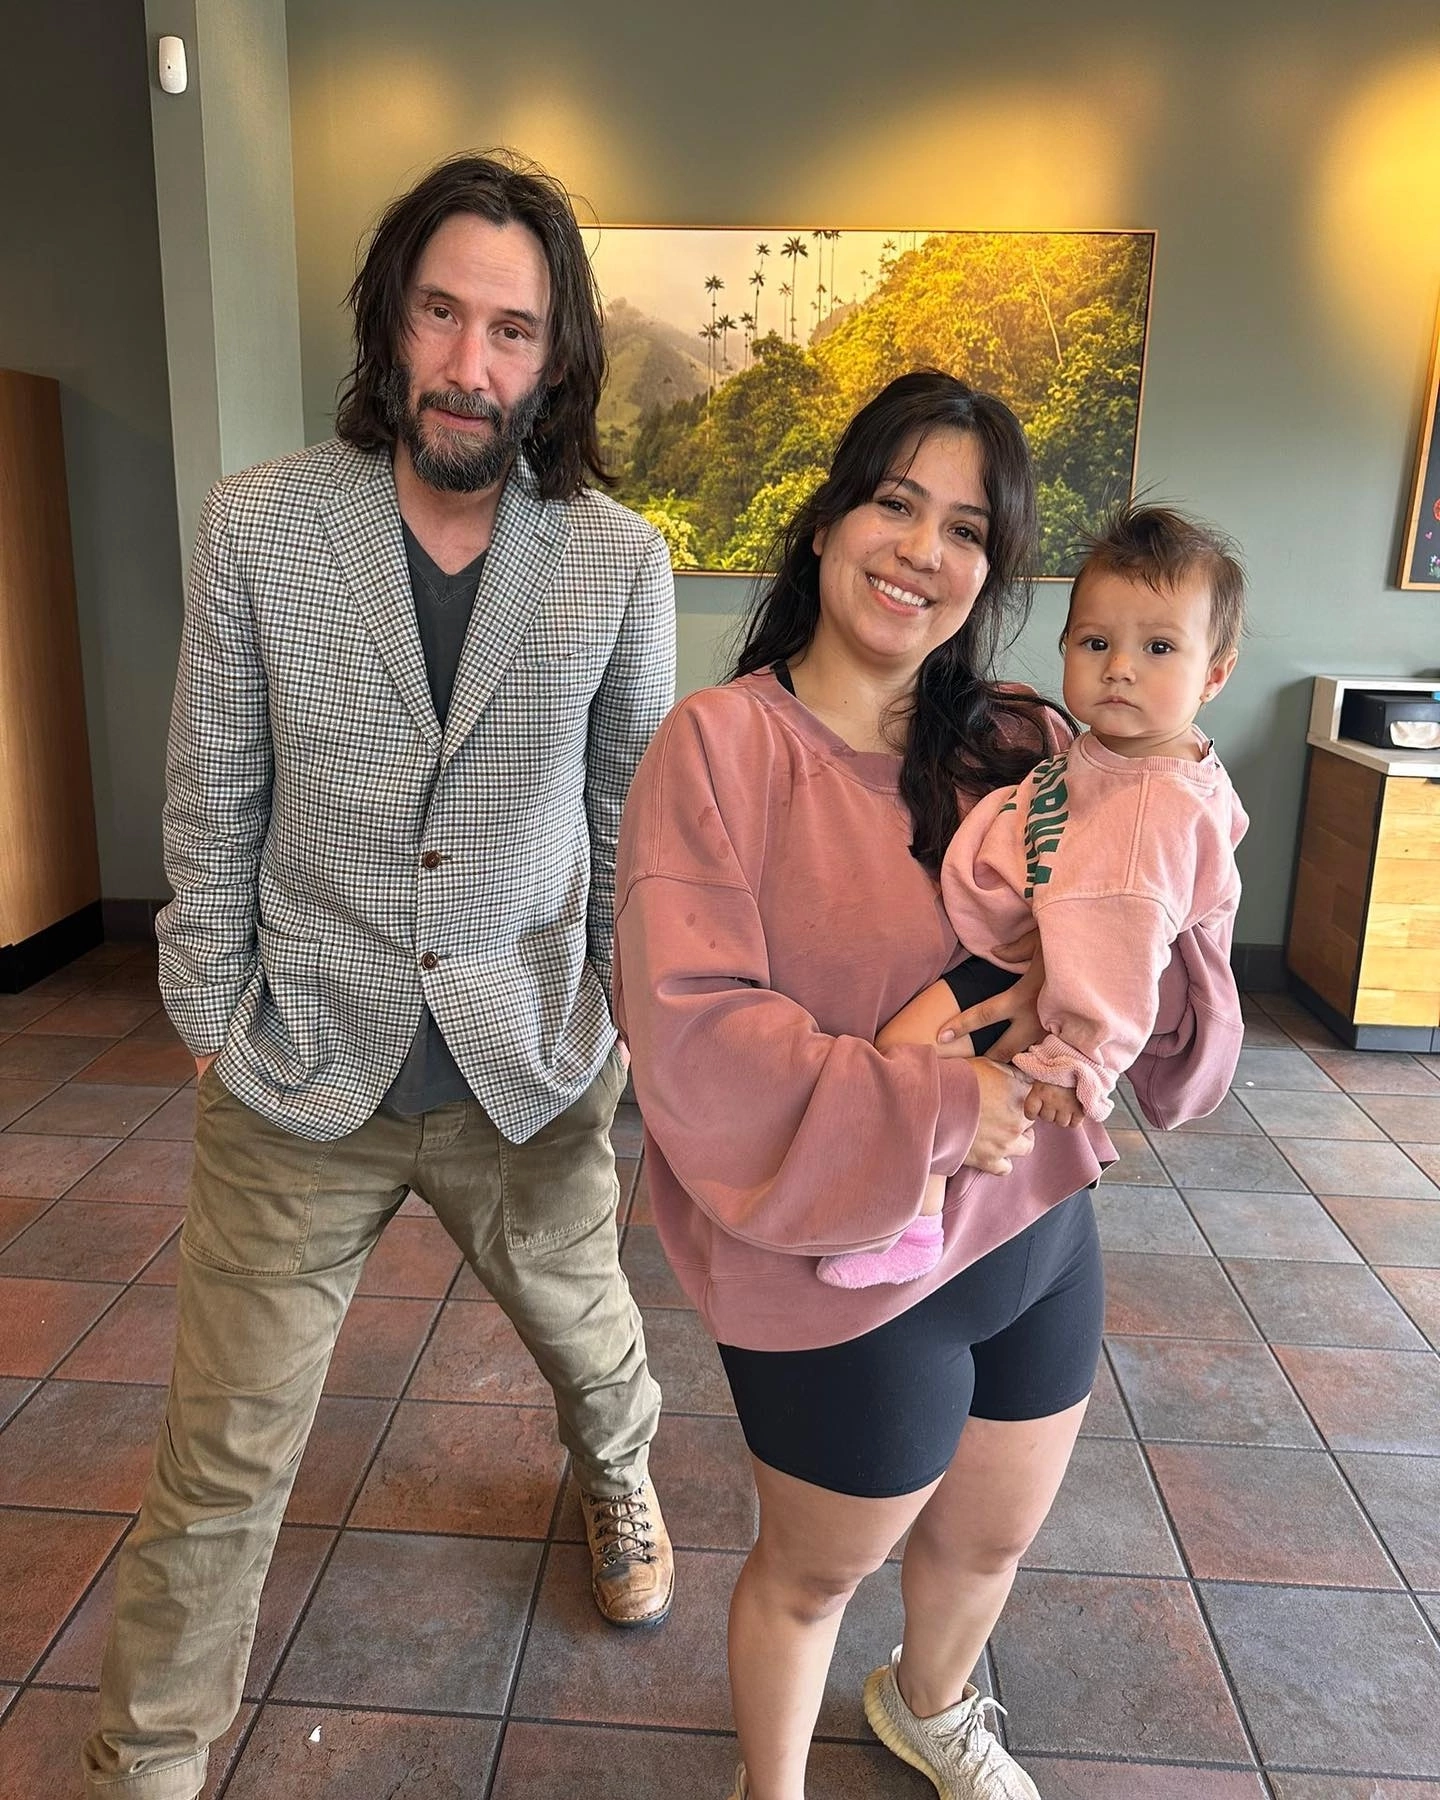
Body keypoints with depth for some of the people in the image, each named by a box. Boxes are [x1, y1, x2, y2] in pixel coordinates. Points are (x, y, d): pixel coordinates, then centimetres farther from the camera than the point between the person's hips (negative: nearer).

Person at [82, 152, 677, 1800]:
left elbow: (638, 803, 2)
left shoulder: (620, 560, -6)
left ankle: (617, 1476, 61)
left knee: (585, 1332, 25)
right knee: (224, 1451, 10)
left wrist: (640, 1012, 5)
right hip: (300, 1065, 0)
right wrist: (209, 1015, 1)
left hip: (531, 1061, 1)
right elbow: (213, 803, -1)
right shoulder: (257, 526, -8)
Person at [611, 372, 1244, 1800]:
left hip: (1041, 1233, 6)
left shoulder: (1018, 749, -2)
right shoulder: (719, 744, -18)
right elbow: (692, 1035, -24)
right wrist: (936, 1108, -24)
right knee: (816, 1573, 20)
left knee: (991, 1537, 28)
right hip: (845, 1272, -5)